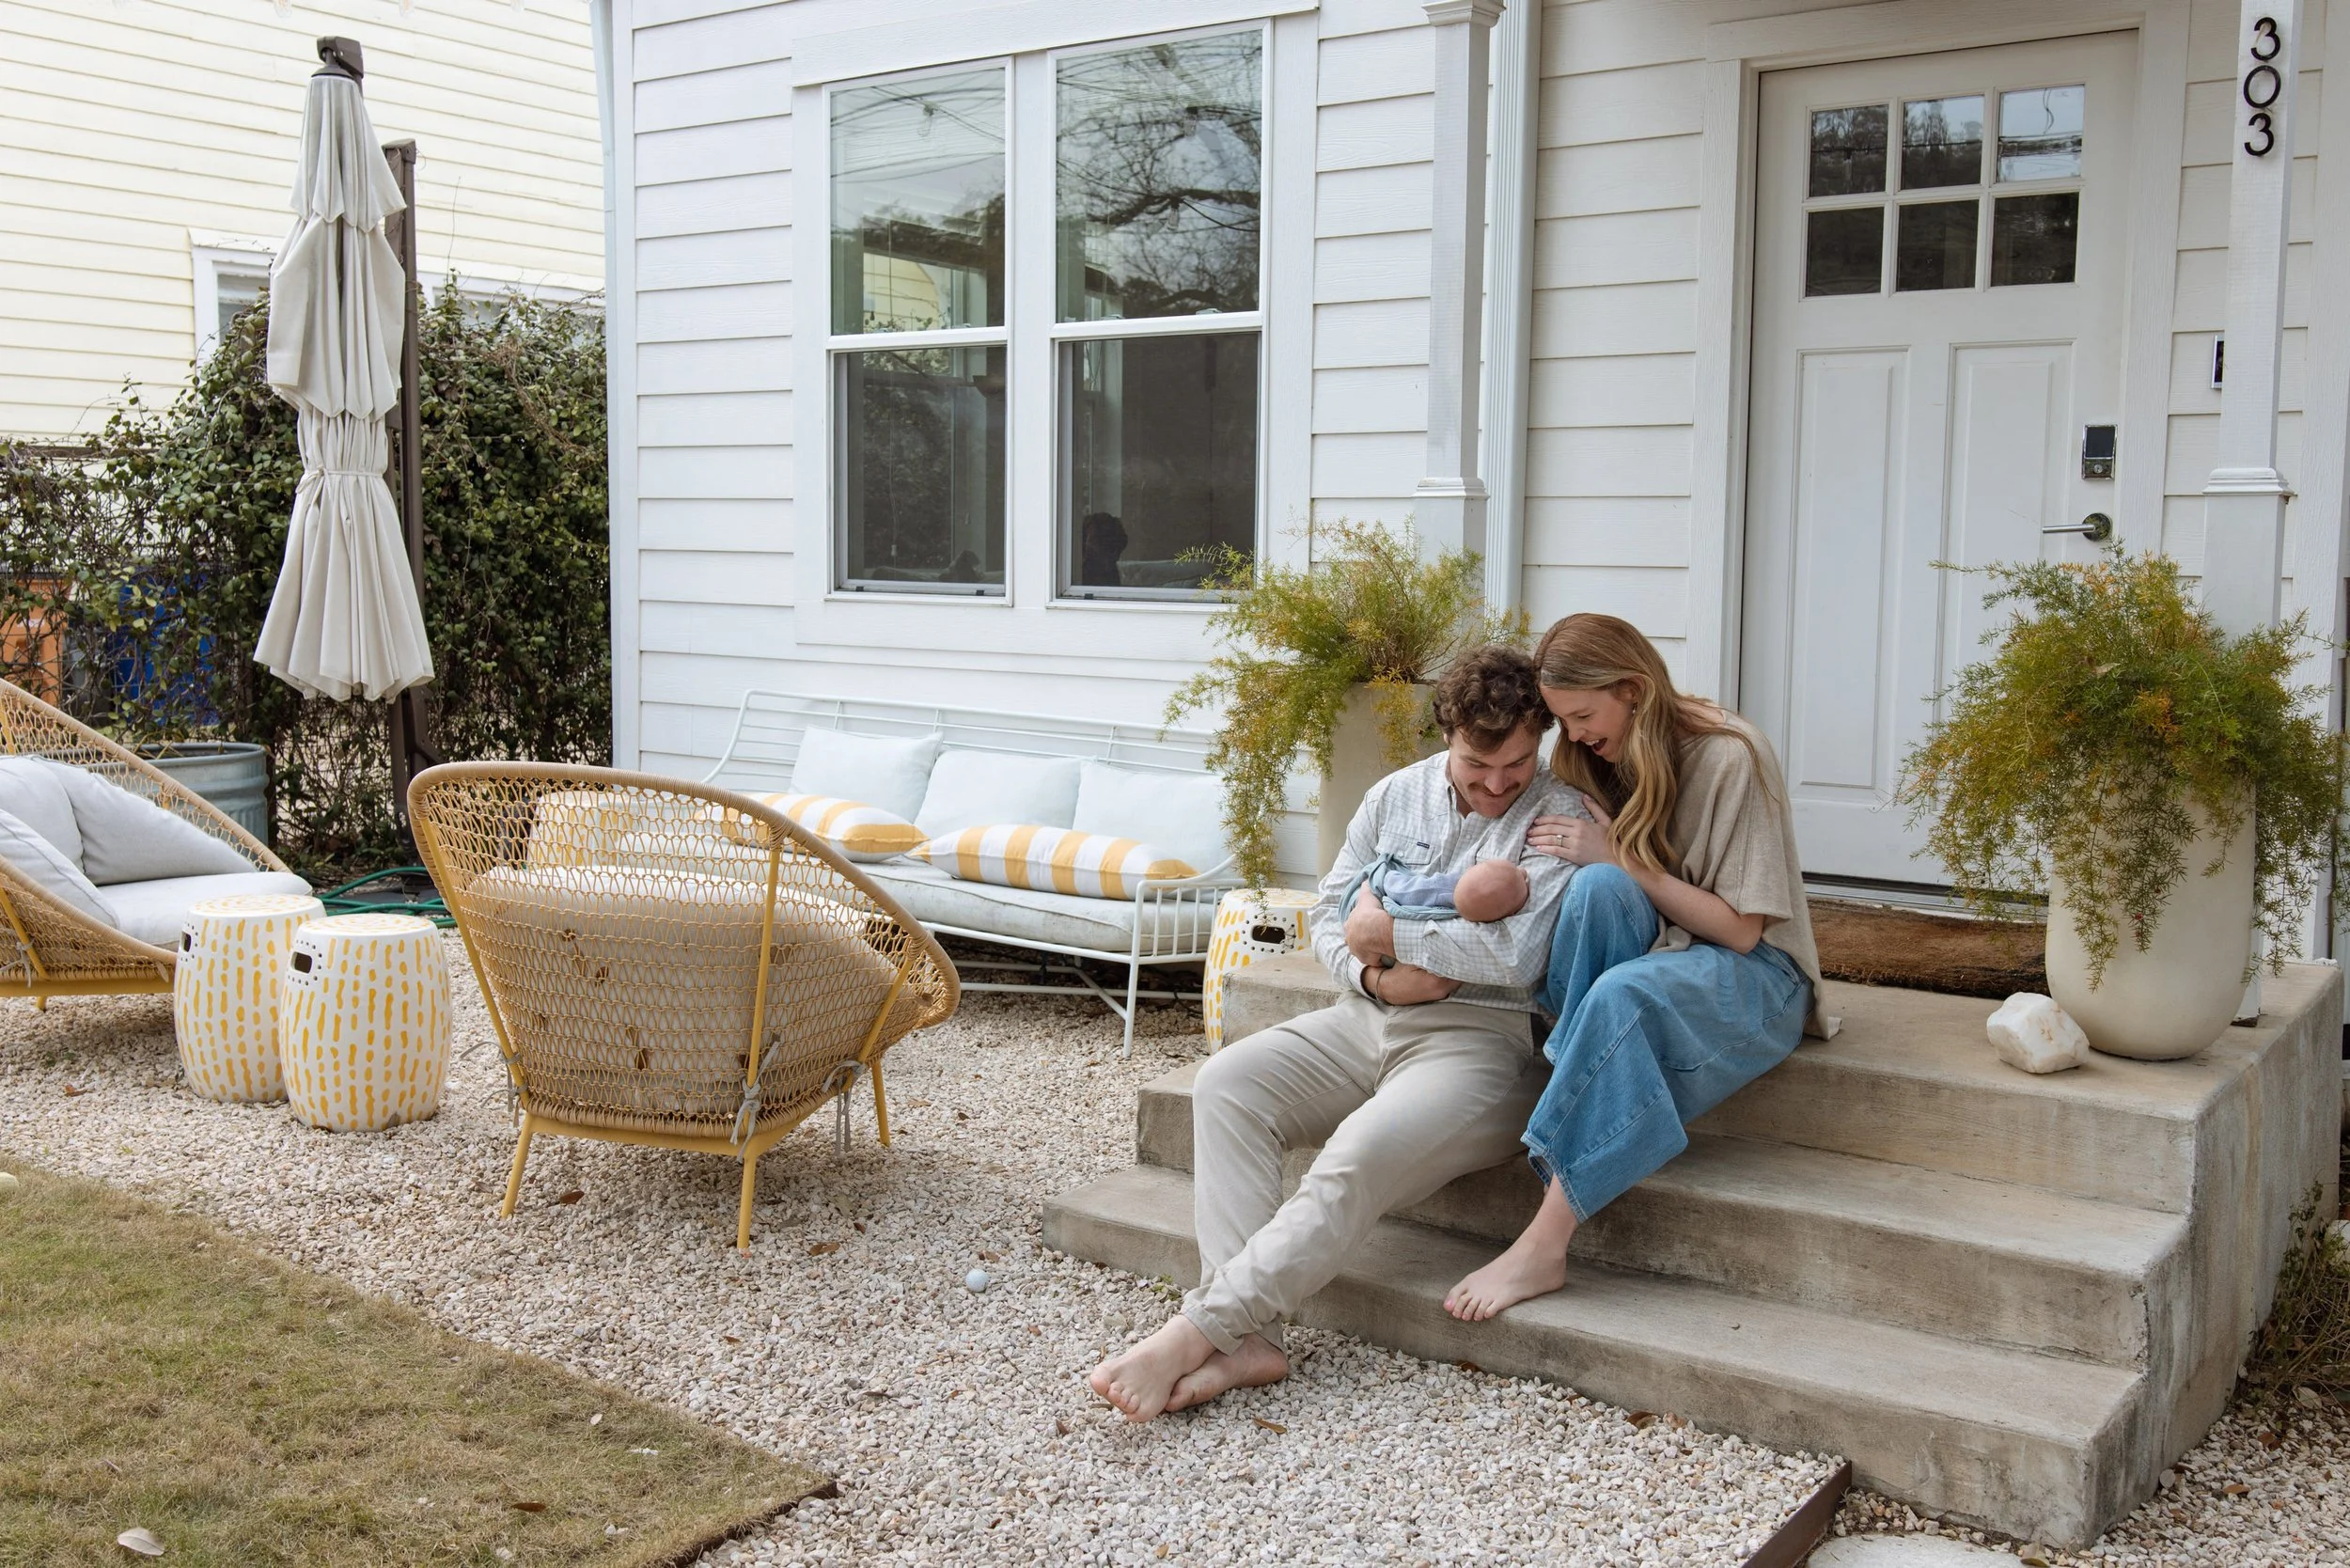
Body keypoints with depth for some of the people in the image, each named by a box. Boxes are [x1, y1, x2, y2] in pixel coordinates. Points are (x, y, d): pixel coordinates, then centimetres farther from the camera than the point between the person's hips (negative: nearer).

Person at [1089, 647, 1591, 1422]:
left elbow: (1516, 955, -20)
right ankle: (1245, 1337, -26)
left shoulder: (1560, 820, -6)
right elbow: (1330, 915, 15)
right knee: (1227, 1082, -16)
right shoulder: (1397, 795, 13)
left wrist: (1388, 931, -9)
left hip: (1482, 1039, -6)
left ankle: (1197, 1331, -30)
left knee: (1361, 1154, -32)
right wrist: (1373, 975, -7)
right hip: (1367, 1020, 7)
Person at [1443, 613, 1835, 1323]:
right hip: (1653, 953, 5)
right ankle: (1576, 1098, -32)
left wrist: (1619, 859, -19)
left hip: (1749, 974, -5)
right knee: (1597, 887, -29)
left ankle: (1543, 1245, -36)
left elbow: (1740, 929, -14)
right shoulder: (1601, 761, 6)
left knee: (1618, 994, -38)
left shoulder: (1729, 758, -13)